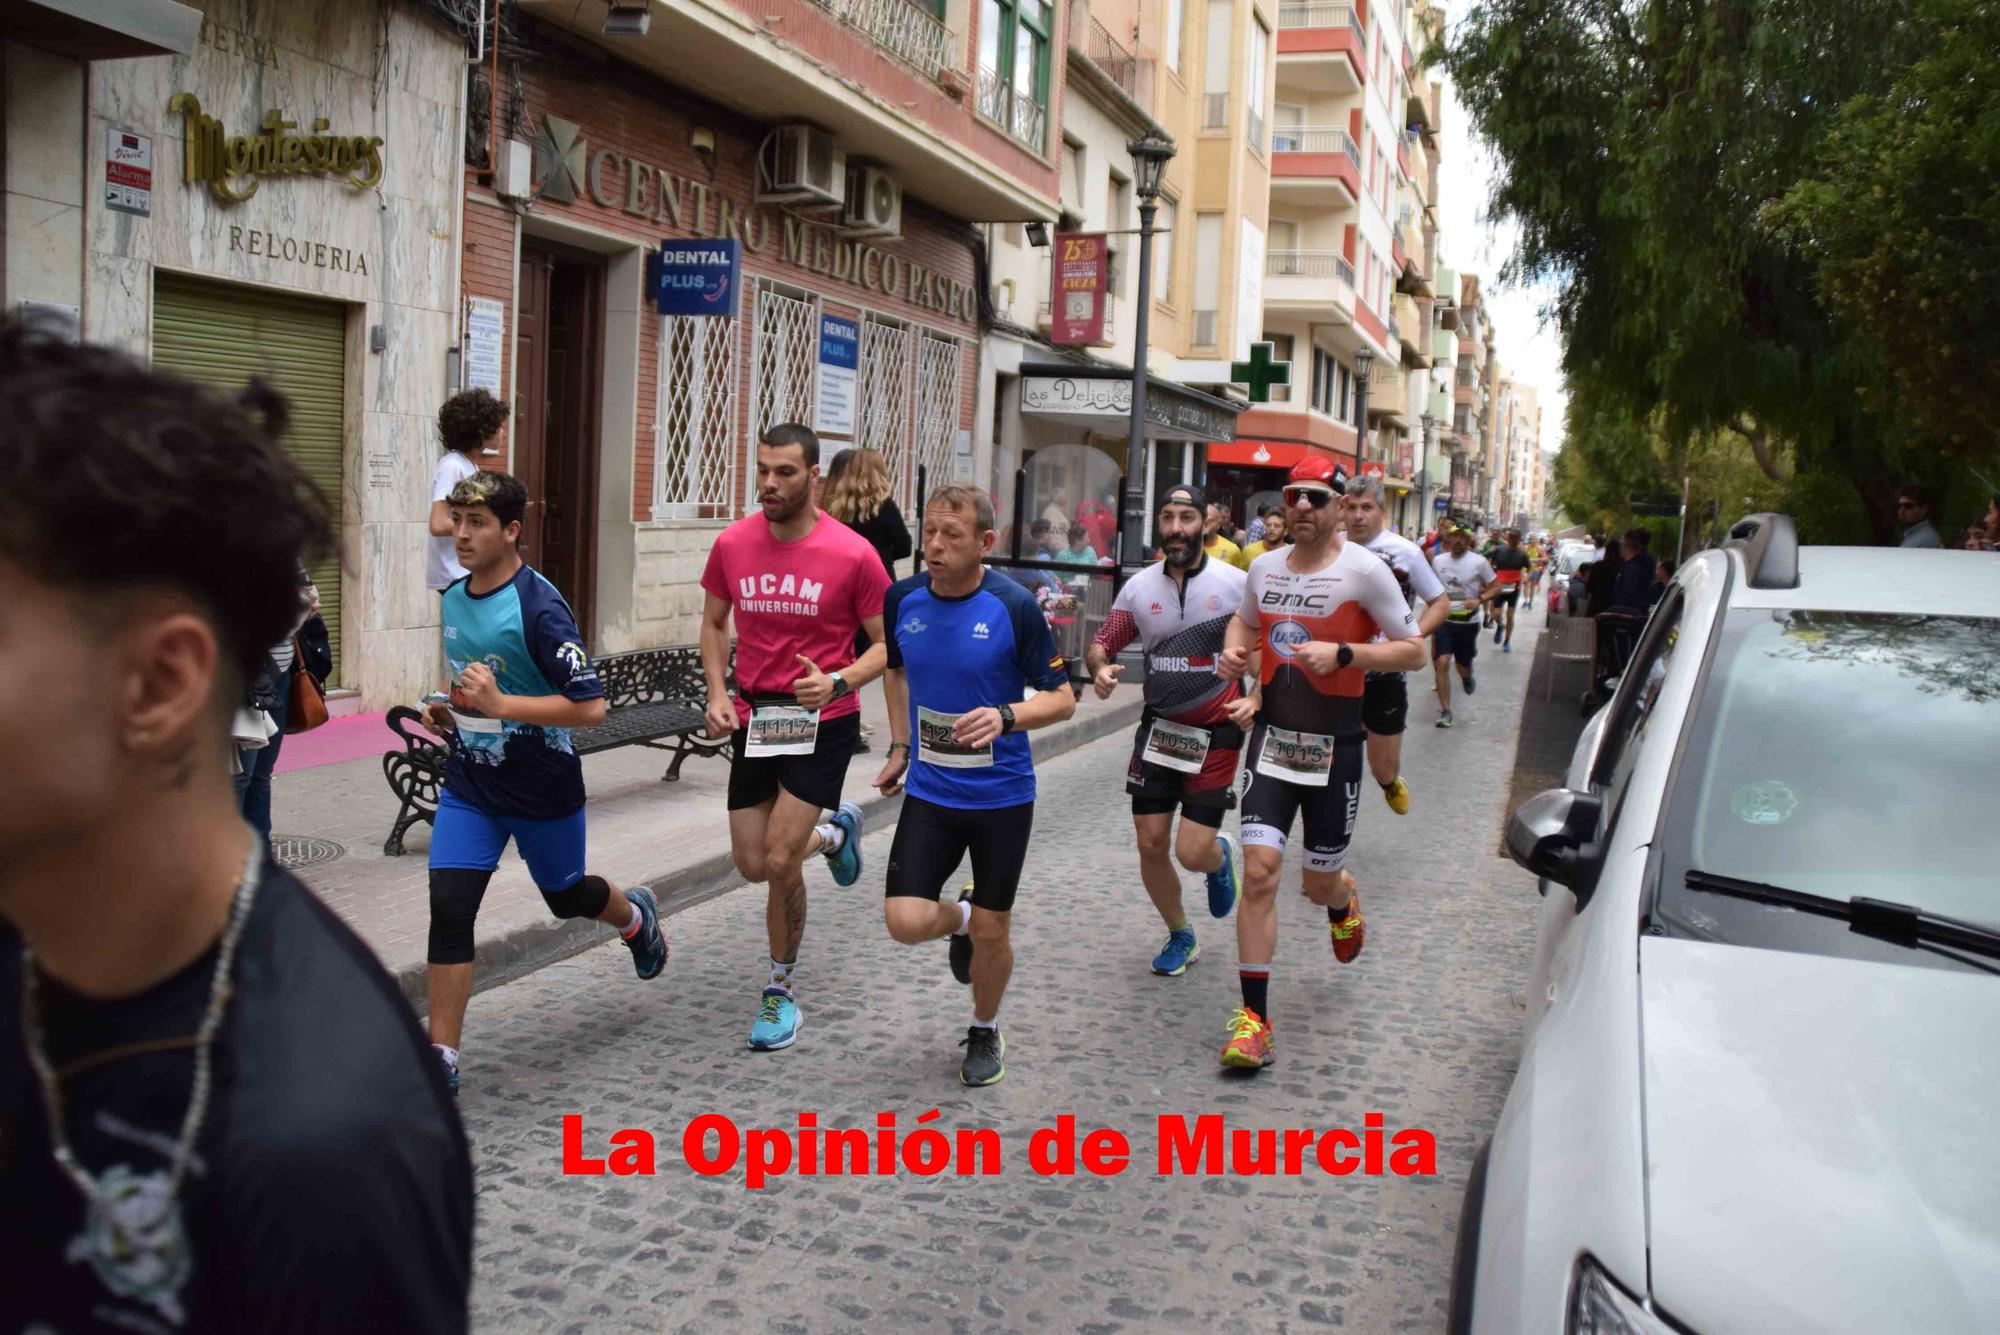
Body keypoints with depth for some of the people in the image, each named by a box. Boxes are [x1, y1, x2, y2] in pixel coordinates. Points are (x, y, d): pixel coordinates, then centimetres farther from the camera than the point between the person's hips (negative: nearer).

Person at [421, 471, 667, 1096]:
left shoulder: (539, 608, -22)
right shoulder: (453, 599, 2)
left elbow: (591, 707, -25)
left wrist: (501, 704, -30)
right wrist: (449, 711, 2)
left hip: (542, 788, -5)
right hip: (469, 782, 5)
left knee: (566, 896, 17)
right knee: (448, 906, -7)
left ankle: (635, 915, 53)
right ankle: (442, 1056, 1)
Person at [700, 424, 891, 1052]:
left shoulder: (853, 554, -12)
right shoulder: (732, 544, -1)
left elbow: (888, 643, -5)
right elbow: (713, 622, 14)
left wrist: (838, 681, -23)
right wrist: (717, 692, -1)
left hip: (821, 723, -4)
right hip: (751, 718, 4)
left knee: (779, 863, -11)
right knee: (753, 865, 8)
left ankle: (781, 992, 12)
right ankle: (835, 833, 42)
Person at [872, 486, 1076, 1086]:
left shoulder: (1015, 606, -15)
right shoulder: (903, 599, -3)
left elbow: (1062, 698, -9)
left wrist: (1006, 717, -27)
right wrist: (899, 748, 11)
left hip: (1003, 795, -2)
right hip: (929, 791, 3)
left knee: (991, 931, 7)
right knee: (905, 920, -11)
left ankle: (984, 1032, 36)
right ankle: (959, 919, 26)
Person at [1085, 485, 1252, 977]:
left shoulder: (1236, 584, -7)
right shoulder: (1139, 587, 3)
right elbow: (1101, 643, 11)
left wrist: (1256, 700, -19)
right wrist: (1100, 668, -12)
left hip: (1216, 732, -3)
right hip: (1158, 728, 4)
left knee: (1193, 853, -8)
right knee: (1150, 843, 3)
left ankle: (1223, 856, 31)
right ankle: (1180, 937, 28)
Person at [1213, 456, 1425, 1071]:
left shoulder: (1364, 570, -9)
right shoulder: (1264, 567, 5)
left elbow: (1413, 651, -6)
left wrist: (1343, 654, -21)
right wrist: (1233, 652, 2)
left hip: (1335, 747, -2)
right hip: (1272, 738, 3)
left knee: (1321, 882, 10)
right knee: (1259, 871, -10)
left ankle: (1343, 904, 52)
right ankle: (1254, 1018, -3)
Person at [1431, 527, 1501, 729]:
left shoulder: (1479, 562, -7)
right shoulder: (1438, 561, 2)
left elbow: (1496, 588, -4)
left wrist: (1480, 600, -20)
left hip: (1468, 622, -1)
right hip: (1443, 620, 1)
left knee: (1463, 667, 9)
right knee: (1442, 663, -13)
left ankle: (1468, 677, 49)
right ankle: (1445, 711, -6)